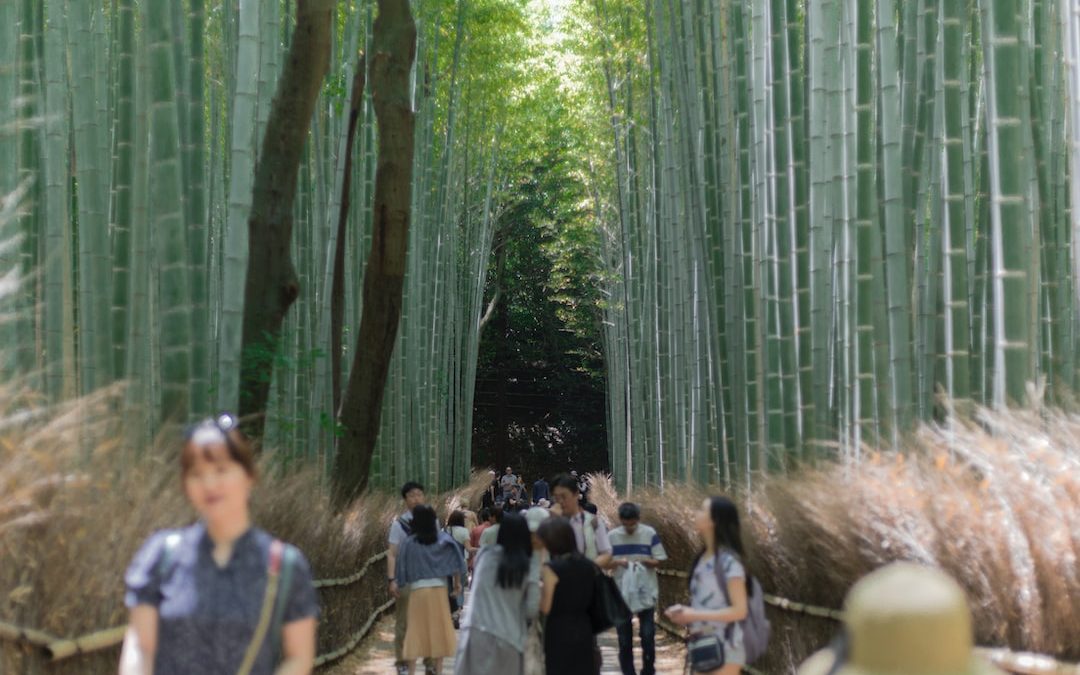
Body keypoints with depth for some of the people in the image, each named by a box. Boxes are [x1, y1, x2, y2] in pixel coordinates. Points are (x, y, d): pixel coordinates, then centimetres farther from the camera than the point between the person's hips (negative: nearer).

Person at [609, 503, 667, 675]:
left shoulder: (650, 534, -3)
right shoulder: (612, 536, 0)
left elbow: (658, 561, -1)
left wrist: (645, 561, -21)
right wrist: (617, 562, -18)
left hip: (646, 593, -1)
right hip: (621, 593, 1)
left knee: (648, 635, 0)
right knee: (624, 638, 7)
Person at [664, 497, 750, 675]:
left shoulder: (729, 561, -15)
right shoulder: (703, 558, 9)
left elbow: (739, 610, -18)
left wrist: (695, 615, -20)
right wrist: (685, 612, -3)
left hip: (724, 650, -8)